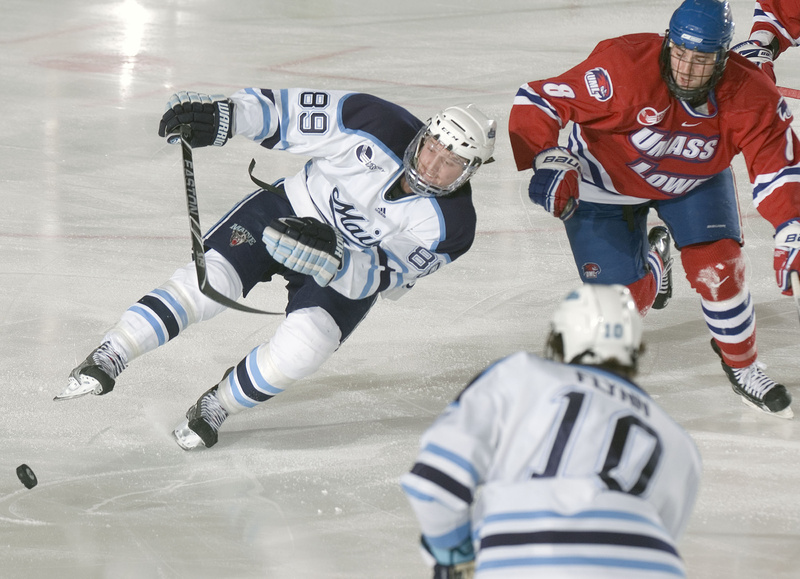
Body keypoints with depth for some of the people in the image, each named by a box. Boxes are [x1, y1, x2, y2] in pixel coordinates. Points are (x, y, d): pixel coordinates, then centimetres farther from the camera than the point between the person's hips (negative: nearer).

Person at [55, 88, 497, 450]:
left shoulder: (451, 224, -23)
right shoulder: (380, 126, -24)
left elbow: (379, 277, -28)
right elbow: (291, 111, -16)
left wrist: (332, 255, -47)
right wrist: (221, 115, -28)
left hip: (349, 277, 0)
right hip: (290, 209, 0)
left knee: (300, 347, -24)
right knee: (208, 280, -20)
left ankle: (216, 407, 2)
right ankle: (104, 362, -7)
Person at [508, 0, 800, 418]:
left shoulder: (748, 96, -27)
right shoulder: (624, 68, -38)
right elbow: (536, 102, -33)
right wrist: (548, 161, -48)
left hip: (694, 180, 2)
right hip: (608, 177, -2)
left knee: (717, 269, -16)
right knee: (626, 298, -6)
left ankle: (742, 365, 11)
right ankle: (651, 264, 33)